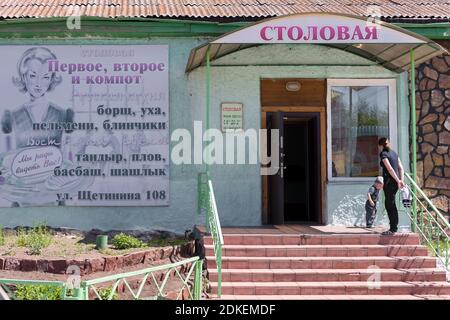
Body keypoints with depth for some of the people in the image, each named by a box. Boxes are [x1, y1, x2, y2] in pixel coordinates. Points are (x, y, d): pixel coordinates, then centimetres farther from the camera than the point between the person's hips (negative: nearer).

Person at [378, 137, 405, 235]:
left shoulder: (383, 154, -9)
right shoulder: (394, 153, 16)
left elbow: (390, 169, -17)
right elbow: (401, 168, 11)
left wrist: (398, 181, -15)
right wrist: (401, 180, 6)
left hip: (389, 181, -8)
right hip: (395, 181, 8)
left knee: (390, 205, -2)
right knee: (390, 203, 16)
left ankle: (393, 229, -1)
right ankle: (394, 226, 20)